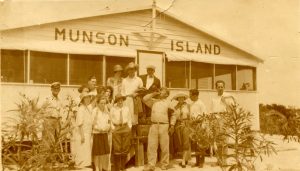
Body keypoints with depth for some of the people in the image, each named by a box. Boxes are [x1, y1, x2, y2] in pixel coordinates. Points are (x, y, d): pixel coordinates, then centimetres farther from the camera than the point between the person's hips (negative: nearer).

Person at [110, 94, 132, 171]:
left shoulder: (126, 108, 7)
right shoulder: (113, 109, 0)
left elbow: (129, 119, 10)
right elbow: (111, 120, 2)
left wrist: (129, 128, 3)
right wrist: (113, 128, -5)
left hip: (125, 128, 3)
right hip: (116, 128, -2)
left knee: (125, 148, 6)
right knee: (117, 149, -5)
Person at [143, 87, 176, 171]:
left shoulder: (168, 102, 11)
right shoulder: (154, 101, 19)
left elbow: (172, 115, 8)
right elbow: (145, 99, 10)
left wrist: (172, 125, -1)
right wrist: (153, 94, 10)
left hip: (164, 126, -2)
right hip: (154, 126, 2)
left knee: (164, 147, 2)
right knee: (151, 146, -1)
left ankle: (164, 164, 14)